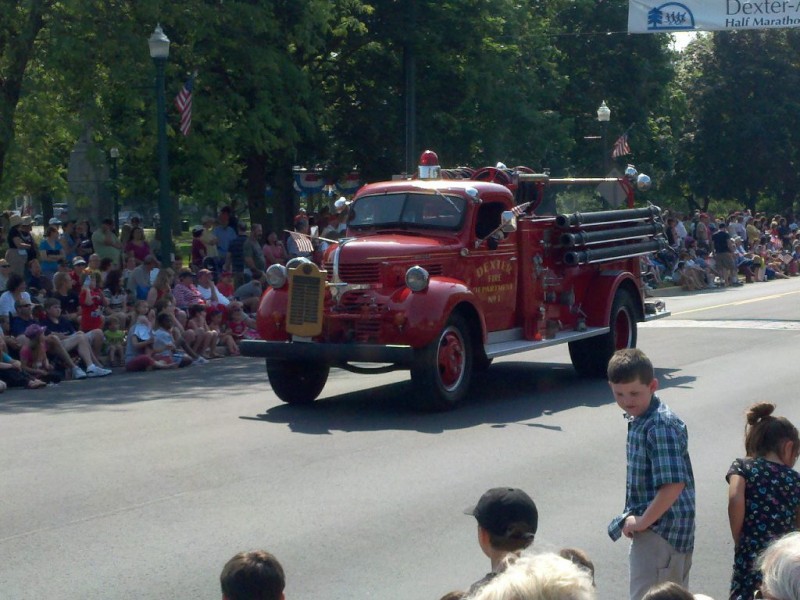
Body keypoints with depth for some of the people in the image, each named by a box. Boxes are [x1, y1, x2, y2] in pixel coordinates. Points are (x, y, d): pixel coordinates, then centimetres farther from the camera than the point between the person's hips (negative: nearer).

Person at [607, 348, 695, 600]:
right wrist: (637, 518, 13)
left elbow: (673, 484, -28)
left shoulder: (661, 426, -20)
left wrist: (643, 521, -19)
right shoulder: (639, 419, 10)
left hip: (659, 531, -10)